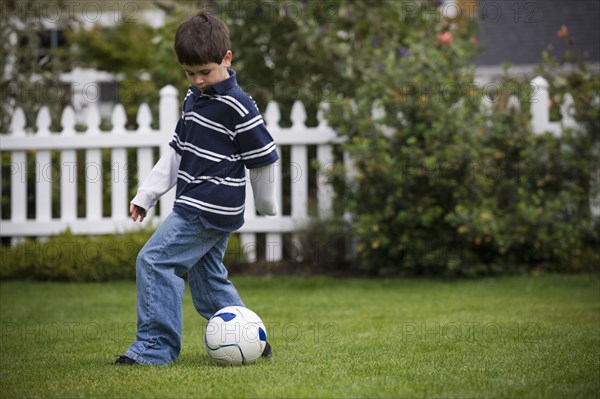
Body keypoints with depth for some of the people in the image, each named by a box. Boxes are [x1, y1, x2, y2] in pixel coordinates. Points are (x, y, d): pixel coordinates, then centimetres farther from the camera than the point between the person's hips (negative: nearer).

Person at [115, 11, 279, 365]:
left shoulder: (238, 107, -15)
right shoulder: (194, 98, 13)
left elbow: (263, 159, -8)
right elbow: (178, 152, 20)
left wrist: (267, 204, 4)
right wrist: (147, 195, 16)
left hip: (210, 210, -9)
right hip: (197, 207, 9)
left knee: (155, 261, -14)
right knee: (208, 278, 15)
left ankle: (155, 345, -12)